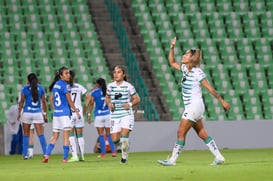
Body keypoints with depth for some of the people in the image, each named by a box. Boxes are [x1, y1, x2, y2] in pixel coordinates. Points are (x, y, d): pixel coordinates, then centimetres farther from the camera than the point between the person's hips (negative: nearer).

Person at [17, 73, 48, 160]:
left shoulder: (25, 88, -1)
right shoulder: (40, 88, 5)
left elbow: (21, 101, -3)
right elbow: (43, 101, 3)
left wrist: (19, 113, 3)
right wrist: (45, 113, 9)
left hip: (27, 113, -1)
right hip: (38, 113, 1)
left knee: (26, 134, 8)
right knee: (41, 134, -1)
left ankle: (25, 154, 6)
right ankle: (45, 153, -9)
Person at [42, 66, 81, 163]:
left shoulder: (55, 84, 10)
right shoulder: (65, 85, -11)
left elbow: (51, 99, 16)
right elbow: (70, 101, -9)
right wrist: (76, 112, -2)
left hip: (56, 113, 7)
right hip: (65, 113, -7)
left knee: (55, 136, 13)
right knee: (66, 136, -2)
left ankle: (47, 154, 1)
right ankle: (65, 158, -3)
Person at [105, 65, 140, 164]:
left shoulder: (128, 86, -3)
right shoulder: (110, 86, 5)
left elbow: (137, 99, 3)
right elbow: (107, 97, 20)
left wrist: (130, 104, -14)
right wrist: (109, 104, -1)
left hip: (126, 114, -3)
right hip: (115, 115, 3)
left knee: (124, 136, -17)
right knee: (115, 139, -1)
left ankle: (124, 157, -2)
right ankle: (123, 144, 34)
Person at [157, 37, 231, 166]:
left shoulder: (197, 72, -13)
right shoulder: (184, 69, 9)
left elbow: (210, 89, -11)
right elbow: (172, 62, 22)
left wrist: (222, 101, -10)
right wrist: (172, 48, 8)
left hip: (195, 106, -8)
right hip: (190, 106, 8)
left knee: (181, 132, -8)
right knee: (202, 134, 9)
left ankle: (172, 160, -7)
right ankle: (219, 157, 12)